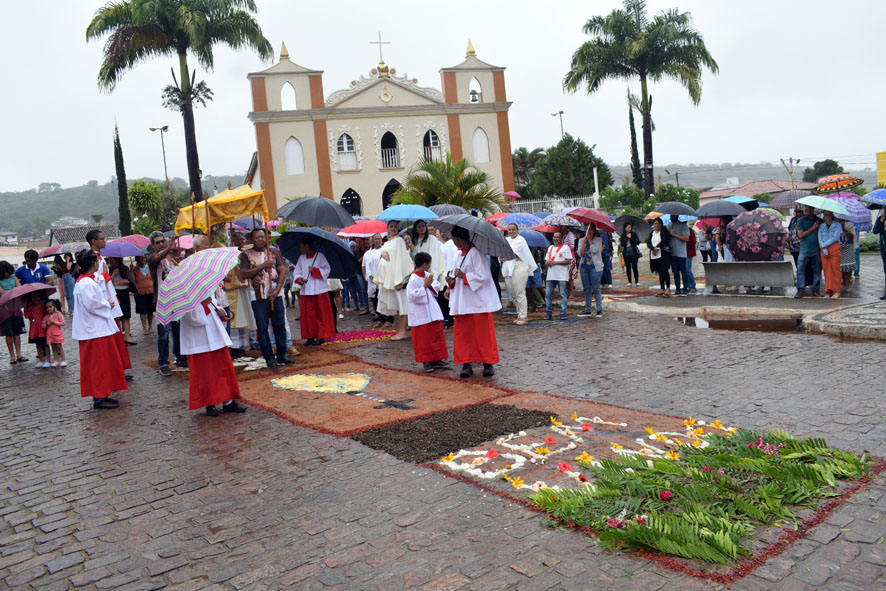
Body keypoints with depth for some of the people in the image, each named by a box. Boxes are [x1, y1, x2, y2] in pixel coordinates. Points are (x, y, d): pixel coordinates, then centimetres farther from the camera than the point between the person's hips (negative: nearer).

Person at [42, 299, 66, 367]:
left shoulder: (58, 314, -5)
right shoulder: (46, 316, 8)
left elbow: (62, 323, -12)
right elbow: (43, 325, 11)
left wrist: (54, 322, -15)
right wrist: (47, 324, -10)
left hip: (57, 333, -4)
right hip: (49, 334, 4)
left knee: (59, 347, -2)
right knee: (53, 348, 7)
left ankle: (63, 360, 2)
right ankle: (56, 361, 12)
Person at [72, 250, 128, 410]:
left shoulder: (85, 281, 15)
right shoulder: (87, 283, -18)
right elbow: (91, 305, -25)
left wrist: (106, 303, 9)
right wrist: (107, 305, -10)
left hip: (97, 328, 11)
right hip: (95, 330, -11)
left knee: (101, 364, 14)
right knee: (99, 365, -5)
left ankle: (100, 396, 21)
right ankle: (99, 398, 0)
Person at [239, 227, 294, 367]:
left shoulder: (274, 252, 9)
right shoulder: (246, 255, 3)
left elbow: (282, 271, 3)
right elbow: (244, 274, -8)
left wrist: (277, 290, -9)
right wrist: (263, 266, -14)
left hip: (275, 294, 2)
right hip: (258, 297, -2)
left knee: (280, 325, 4)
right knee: (262, 327, 0)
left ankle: (281, 355, 15)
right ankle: (269, 357, 7)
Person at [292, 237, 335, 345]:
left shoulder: (320, 256, -3)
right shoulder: (301, 258, 12)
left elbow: (327, 270, -4)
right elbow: (296, 272, 13)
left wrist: (315, 270, -15)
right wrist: (298, 279, -8)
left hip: (319, 290, -4)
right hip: (305, 290, 4)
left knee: (321, 313, 0)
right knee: (307, 314, 3)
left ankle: (321, 336, 5)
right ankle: (310, 336, 10)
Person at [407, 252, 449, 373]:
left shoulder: (428, 275, 5)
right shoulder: (414, 279, -17)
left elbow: (437, 289, 11)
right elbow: (412, 296, -22)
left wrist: (431, 284, -10)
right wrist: (425, 286, -21)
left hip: (432, 311, 8)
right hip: (421, 314, -7)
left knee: (437, 334, 11)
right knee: (423, 338, 1)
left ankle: (436, 359, 21)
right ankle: (426, 362, 13)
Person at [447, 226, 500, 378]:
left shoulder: (476, 253, -12)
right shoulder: (459, 254, 13)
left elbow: (483, 276, -19)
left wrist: (463, 276, -15)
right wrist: (452, 281, 0)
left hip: (478, 300, -8)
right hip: (462, 301, 8)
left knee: (483, 333, -1)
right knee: (463, 333, 4)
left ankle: (488, 363, 8)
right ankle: (467, 364, 8)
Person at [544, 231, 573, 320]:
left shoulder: (565, 247, 2)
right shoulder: (550, 248, 20)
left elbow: (569, 261, -8)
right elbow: (546, 261, 22)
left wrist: (555, 262, -12)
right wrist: (547, 263, -3)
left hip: (561, 276, -5)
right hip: (550, 275, 5)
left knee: (562, 295, -2)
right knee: (548, 294, 2)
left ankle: (563, 314, 1)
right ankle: (549, 314, 7)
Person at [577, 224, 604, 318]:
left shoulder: (598, 240, 1)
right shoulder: (581, 240, 10)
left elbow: (595, 250, -16)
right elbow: (580, 254, -2)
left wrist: (590, 239, -8)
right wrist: (584, 242, -10)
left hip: (595, 267, -4)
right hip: (584, 267, 4)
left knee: (596, 289, -5)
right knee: (587, 290, 8)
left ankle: (599, 310, 0)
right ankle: (588, 310, 14)